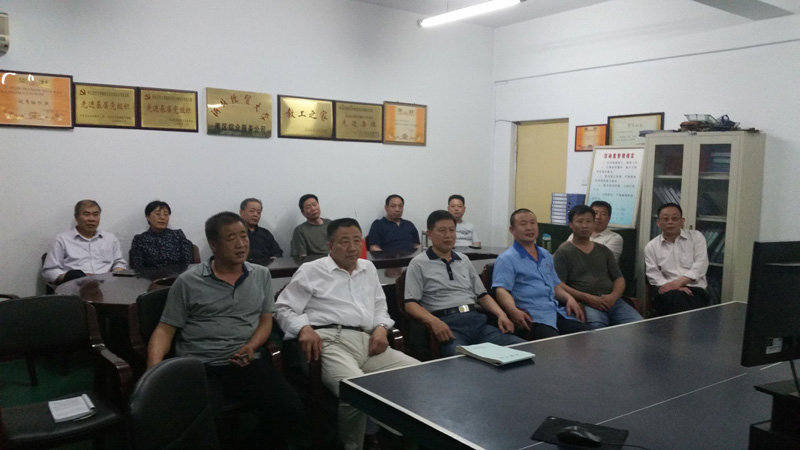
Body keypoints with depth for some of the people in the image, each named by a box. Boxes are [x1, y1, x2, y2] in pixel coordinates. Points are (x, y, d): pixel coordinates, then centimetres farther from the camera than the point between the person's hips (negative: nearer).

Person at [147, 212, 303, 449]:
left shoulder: (261, 275, 11)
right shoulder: (188, 282, 2)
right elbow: (165, 329, 4)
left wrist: (252, 346, -8)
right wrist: (154, 369, -15)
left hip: (248, 363, 3)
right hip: (200, 367, -3)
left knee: (291, 409, -17)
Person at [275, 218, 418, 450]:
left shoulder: (368, 268, 26)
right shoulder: (311, 270, 10)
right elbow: (284, 309, 8)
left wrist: (381, 327, 9)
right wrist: (304, 328, -13)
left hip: (368, 343, 6)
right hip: (331, 342, -6)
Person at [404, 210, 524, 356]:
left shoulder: (464, 260, 24)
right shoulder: (418, 264, 6)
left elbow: (482, 294, 25)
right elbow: (410, 304, -2)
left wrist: (501, 314, 6)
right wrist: (433, 321, -22)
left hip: (477, 320, 6)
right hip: (447, 324, -5)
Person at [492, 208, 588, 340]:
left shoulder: (546, 255, 25)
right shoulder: (506, 259, 1)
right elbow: (501, 290, -12)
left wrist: (569, 298, 9)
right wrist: (514, 311, -31)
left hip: (558, 312, 7)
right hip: (533, 316, -6)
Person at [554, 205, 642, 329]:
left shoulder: (604, 250, 22)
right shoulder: (563, 253, 5)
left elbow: (619, 278, 19)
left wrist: (614, 296, -4)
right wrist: (587, 298, -15)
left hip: (611, 300, 5)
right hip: (584, 303, -5)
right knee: (596, 326, -37)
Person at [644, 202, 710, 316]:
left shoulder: (696, 237, 11)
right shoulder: (651, 247, 11)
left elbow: (700, 266, -1)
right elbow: (654, 276, 2)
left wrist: (678, 282, -15)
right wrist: (674, 287, -16)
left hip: (695, 290, 0)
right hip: (668, 291, 0)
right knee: (673, 296, -35)